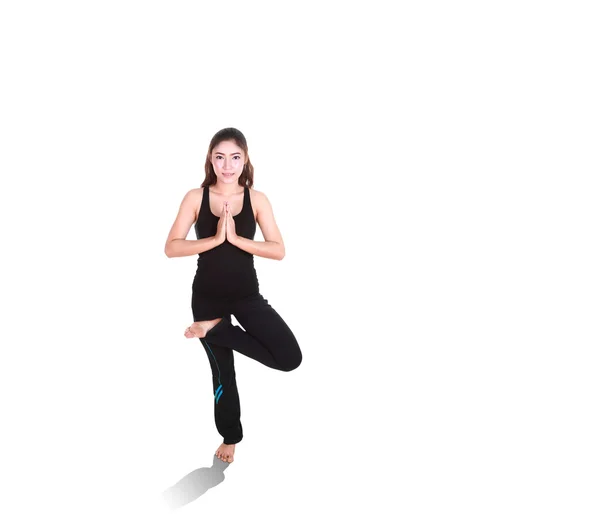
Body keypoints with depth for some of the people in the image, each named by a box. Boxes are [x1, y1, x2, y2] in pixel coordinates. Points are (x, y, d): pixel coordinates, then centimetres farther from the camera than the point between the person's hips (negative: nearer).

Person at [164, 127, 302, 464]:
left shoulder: (257, 199, -3)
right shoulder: (196, 197, -4)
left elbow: (279, 251, -10)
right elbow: (171, 248, -11)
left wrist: (235, 238, -21)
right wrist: (215, 238, -22)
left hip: (247, 294, 1)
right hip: (208, 296, 0)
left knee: (290, 358, -15)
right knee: (222, 371, 12)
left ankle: (216, 329, 1)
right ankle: (230, 437, 37)